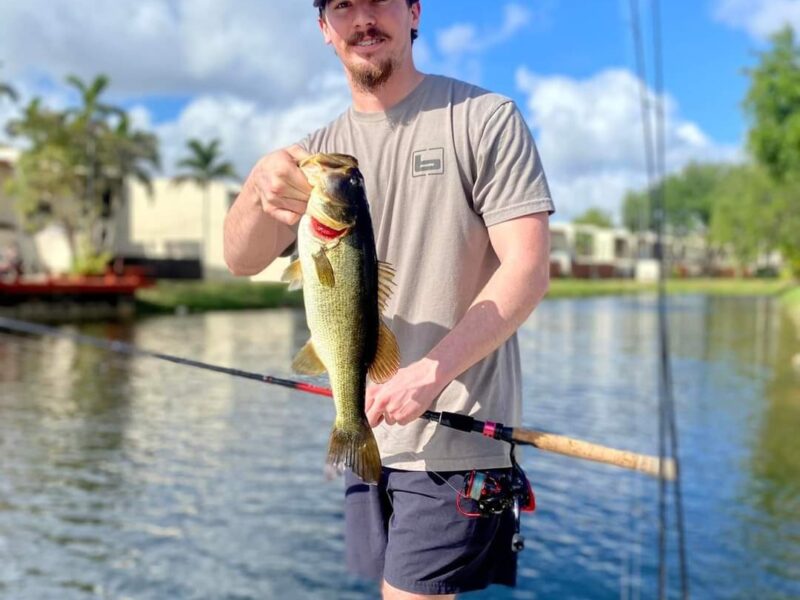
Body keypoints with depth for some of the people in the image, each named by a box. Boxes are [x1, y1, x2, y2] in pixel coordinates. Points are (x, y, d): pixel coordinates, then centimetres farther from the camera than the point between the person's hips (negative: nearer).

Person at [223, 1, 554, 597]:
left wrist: (430, 372, -24)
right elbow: (243, 260, -4)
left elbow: (528, 268, -13)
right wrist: (260, 188, -27)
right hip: (366, 429, 5)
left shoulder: (485, 118, -5)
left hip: (456, 432, -5)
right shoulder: (320, 150, 9)